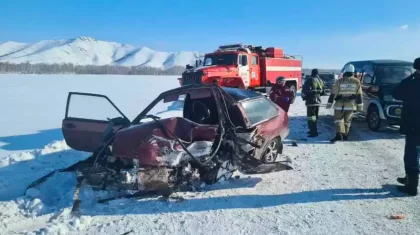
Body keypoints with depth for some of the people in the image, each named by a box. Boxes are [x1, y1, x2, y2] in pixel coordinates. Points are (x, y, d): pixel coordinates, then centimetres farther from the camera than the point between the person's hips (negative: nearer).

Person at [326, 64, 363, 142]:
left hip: (340, 105, -2)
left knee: (338, 119, 4)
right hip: (351, 105, 2)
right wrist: (360, 105, 8)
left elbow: (333, 94, -6)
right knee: (347, 120, 15)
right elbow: (359, 95, 2)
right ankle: (345, 135, 20)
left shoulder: (339, 81, -6)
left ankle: (339, 134, -13)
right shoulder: (357, 82, 0)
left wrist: (329, 103, 1)